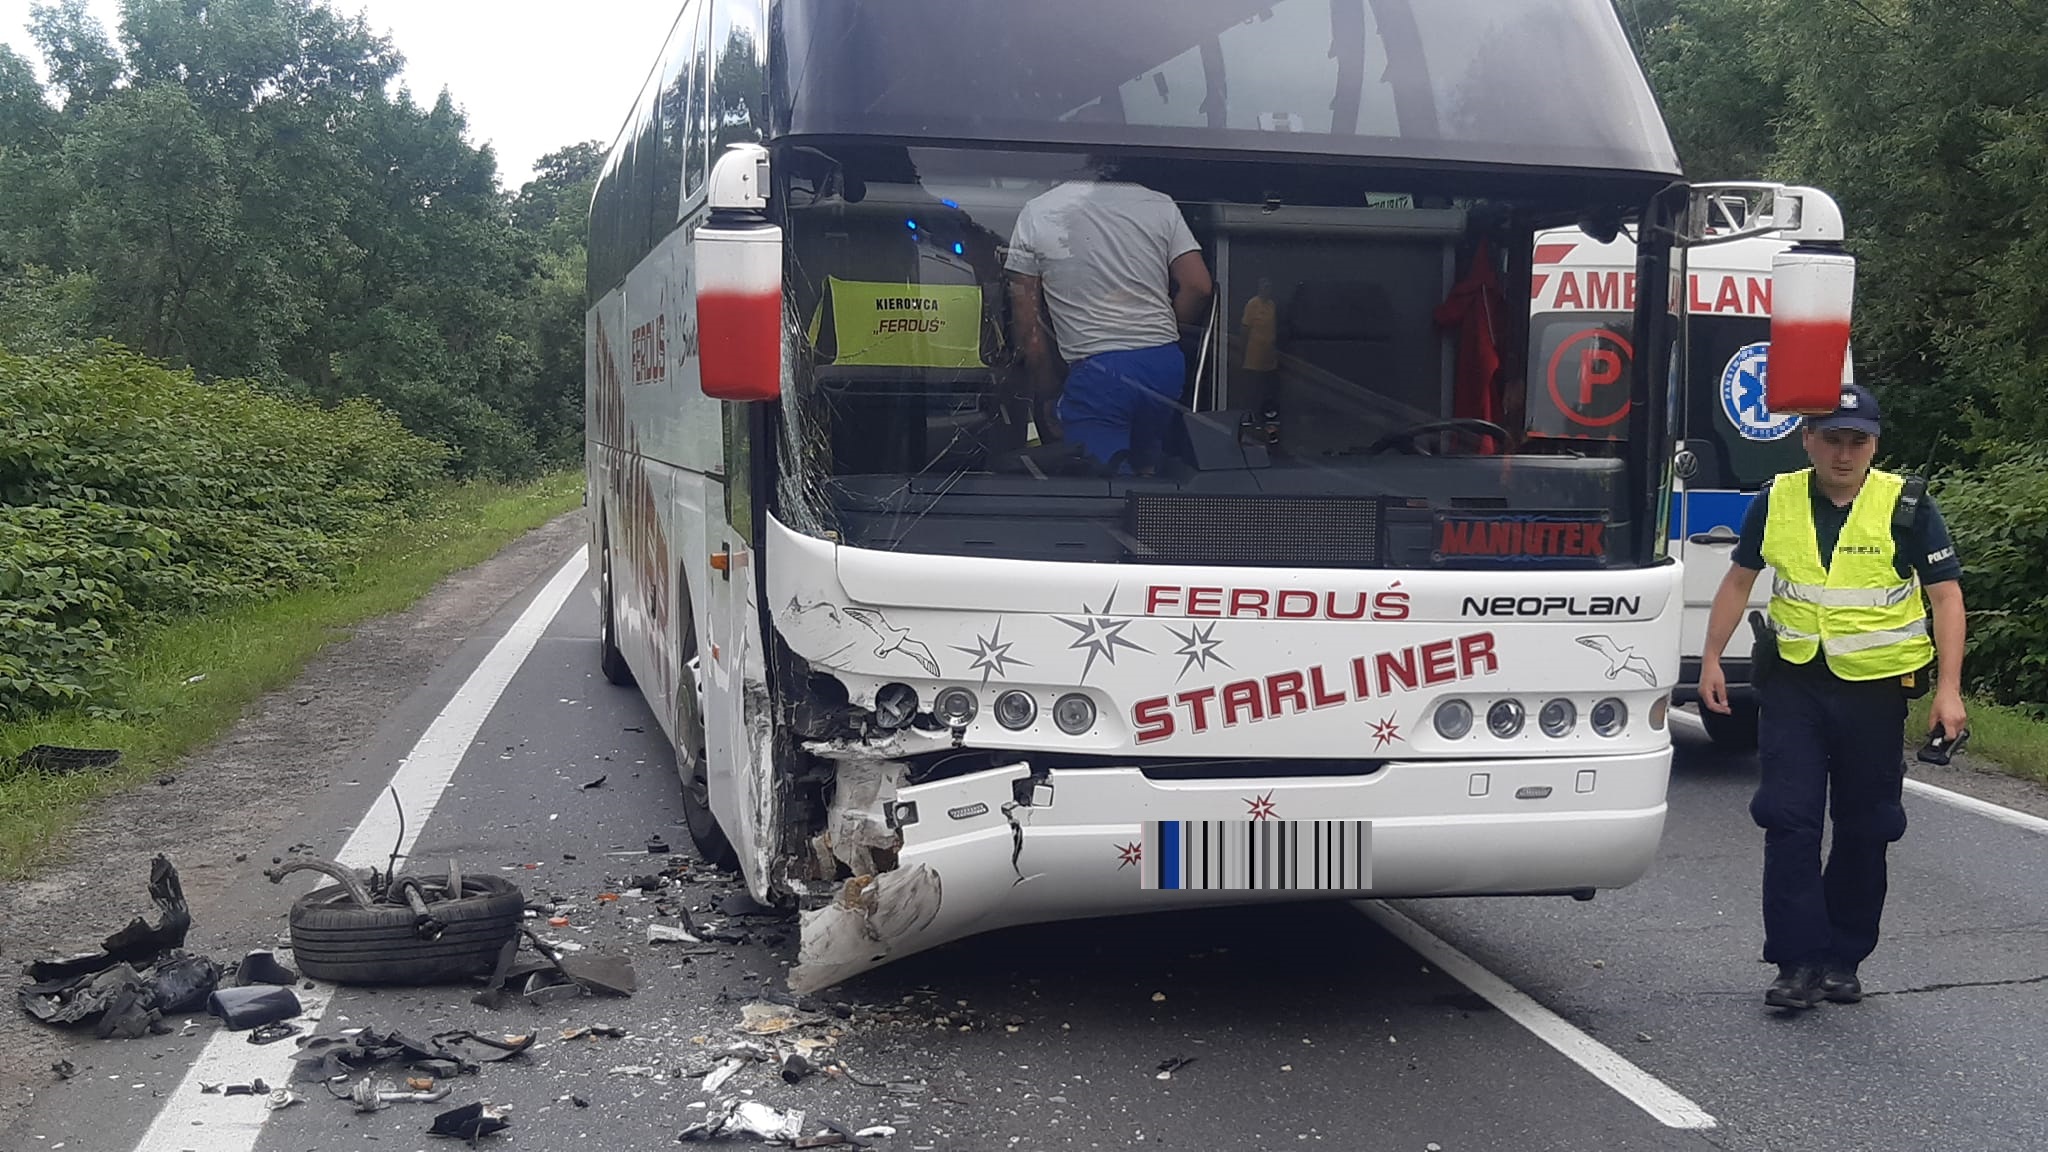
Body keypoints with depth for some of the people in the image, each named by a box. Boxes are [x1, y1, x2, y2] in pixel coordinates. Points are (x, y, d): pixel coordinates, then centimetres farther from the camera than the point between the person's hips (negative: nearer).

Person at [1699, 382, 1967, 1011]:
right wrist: (1712, 659, 10)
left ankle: (1842, 959, 22)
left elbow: (1946, 594, -3)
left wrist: (1949, 689, -10)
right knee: (1789, 820, -7)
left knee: (1864, 829, 8)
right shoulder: (1776, 501, 1)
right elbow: (1739, 580, 13)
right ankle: (1799, 963, -1)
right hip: (1793, 682, 1)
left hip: (1874, 686, -1)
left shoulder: (1906, 506, -5)